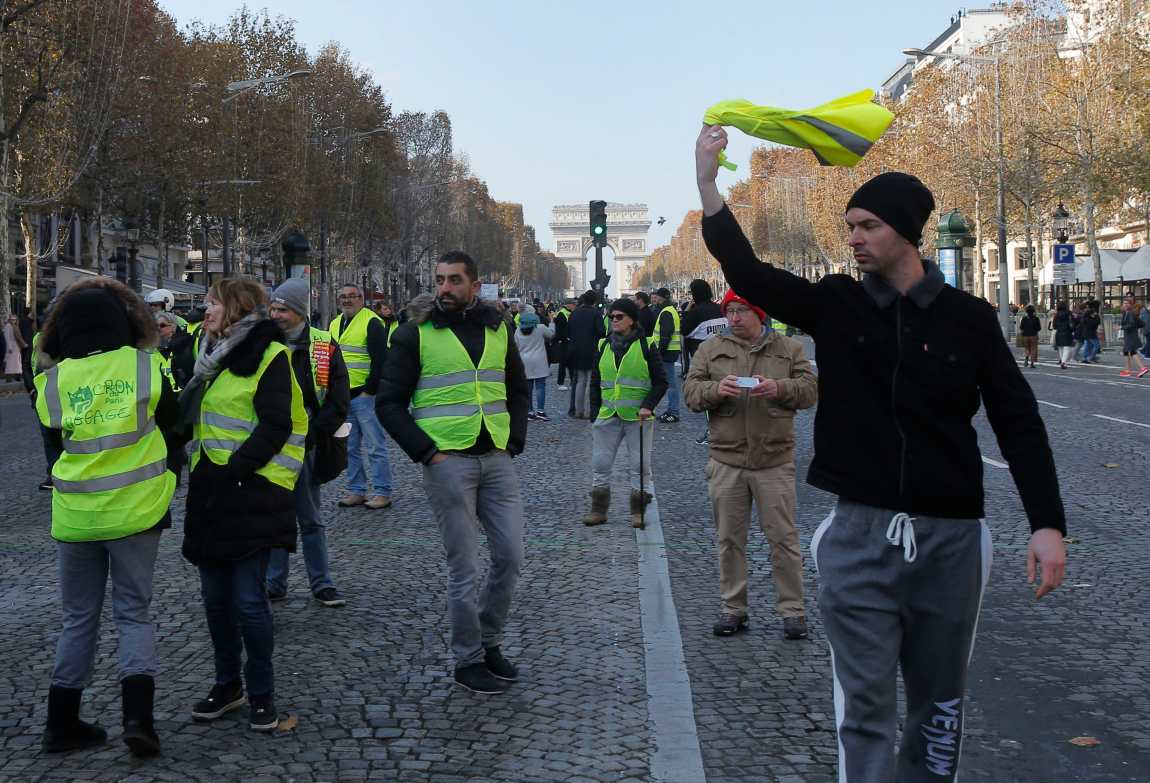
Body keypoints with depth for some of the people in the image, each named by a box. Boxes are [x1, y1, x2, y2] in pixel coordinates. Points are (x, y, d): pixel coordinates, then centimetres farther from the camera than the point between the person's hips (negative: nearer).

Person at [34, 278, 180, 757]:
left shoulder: (53, 380, -1)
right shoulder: (144, 365, -6)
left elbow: (53, 442, 11)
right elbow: (172, 423, 4)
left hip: (74, 515, 2)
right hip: (135, 509, -2)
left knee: (79, 617, 15)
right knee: (133, 612, 10)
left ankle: (62, 723, 20)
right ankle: (137, 717, -4)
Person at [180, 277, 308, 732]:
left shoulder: (269, 356, -8)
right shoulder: (212, 357, 17)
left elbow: (276, 425, -15)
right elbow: (190, 416, 23)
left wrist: (235, 468, -19)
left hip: (252, 493, -8)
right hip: (210, 493, 8)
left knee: (248, 600, -6)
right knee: (216, 599, 11)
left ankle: (262, 693, 9)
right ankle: (228, 685, 26)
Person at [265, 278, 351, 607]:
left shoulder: (324, 347, -2)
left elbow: (338, 401, -4)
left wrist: (311, 434, -12)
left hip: (306, 446, -1)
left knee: (311, 519, 9)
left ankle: (322, 584, 17)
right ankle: (275, 583, 17)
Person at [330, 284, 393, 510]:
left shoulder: (372, 323, -8)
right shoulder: (335, 324, 15)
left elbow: (380, 361, -13)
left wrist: (369, 391, -15)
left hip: (365, 395, -7)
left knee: (375, 445, -4)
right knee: (350, 447, 11)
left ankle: (382, 492, 2)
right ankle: (356, 490, 19)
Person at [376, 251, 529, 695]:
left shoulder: (497, 329, 10)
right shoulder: (417, 332, -3)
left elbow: (518, 390, 21)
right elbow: (389, 403, -2)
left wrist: (514, 440, 7)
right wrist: (426, 452, -11)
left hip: (496, 458, 5)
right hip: (447, 461, -4)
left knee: (510, 555, 6)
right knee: (464, 567, 0)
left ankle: (489, 641, 26)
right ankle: (468, 661, 14)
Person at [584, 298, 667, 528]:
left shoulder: (646, 346, -3)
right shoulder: (604, 346, 9)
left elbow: (661, 382, -1)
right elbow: (595, 382, 15)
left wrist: (648, 406, -14)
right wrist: (595, 413, 7)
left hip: (638, 417, -4)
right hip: (608, 415, 4)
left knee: (640, 465, 2)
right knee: (600, 463, 4)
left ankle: (638, 511, 14)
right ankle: (598, 509, 15)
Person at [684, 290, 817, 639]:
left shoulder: (789, 349, 6)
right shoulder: (711, 349, 7)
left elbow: (810, 389, 0)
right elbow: (691, 391, 2)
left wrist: (779, 388, -19)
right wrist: (715, 390, -19)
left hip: (775, 460, -1)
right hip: (726, 460, 2)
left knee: (783, 537, 1)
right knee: (730, 538, 8)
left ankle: (792, 610, 11)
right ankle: (733, 608, 18)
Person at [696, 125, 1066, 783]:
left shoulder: (969, 317, 2)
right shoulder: (835, 304, 2)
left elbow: (1019, 422, 2)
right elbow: (747, 272, -10)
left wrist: (1048, 524, -6)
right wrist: (707, 180, -20)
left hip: (951, 536, 1)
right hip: (860, 532, 0)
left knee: (940, 704, 13)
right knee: (865, 707, 1)